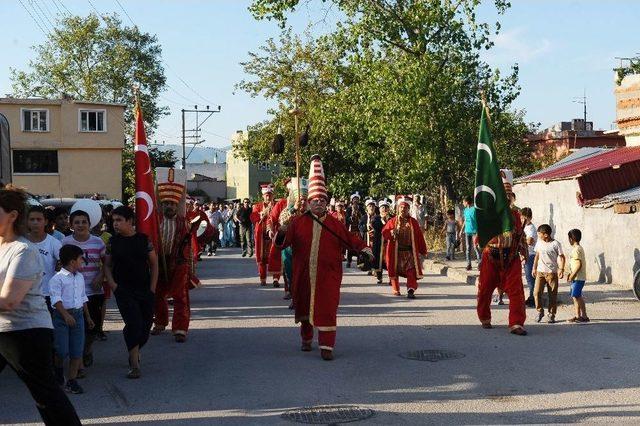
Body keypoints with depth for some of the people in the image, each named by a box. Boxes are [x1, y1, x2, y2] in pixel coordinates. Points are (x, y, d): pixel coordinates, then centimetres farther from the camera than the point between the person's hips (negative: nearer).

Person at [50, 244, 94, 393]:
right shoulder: (57, 278, -10)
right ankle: (58, 370, 25)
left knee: (77, 350, 3)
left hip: (78, 315, 6)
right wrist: (66, 315, -30)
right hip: (62, 315, -6)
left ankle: (71, 381, 10)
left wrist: (88, 317, 25)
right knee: (62, 350, -6)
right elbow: (56, 299, -18)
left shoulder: (80, 277, 13)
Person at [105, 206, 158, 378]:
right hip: (124, 291, -2)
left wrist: (152, 287, 0)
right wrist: (112, 283, -8)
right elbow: (107, 265, 8)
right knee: (134, 324, -14)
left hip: (145, 290, 2)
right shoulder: (113, 242, 2)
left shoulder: (144, 239, 0)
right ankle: (134, 364, -6)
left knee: (146, 325, 7)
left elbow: (154, 263, 5)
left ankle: (134, 351, 35)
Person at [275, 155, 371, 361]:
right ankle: (306, 339, 34)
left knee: (327, 308, -7)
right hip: (304, 274, 1)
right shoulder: (299, 222, 1)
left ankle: (326, 346, -5)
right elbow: (284, 242, -7)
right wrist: (282, 232, -28)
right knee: (304, 305, 13)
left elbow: (350, 238, 10)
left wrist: (363, 248, -4)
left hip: (328, 274, -1)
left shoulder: (334, 224, 6)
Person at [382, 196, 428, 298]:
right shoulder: (392, 221, 3)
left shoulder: (413, 222, 5)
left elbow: (419, 237, 6)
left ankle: (411, 290, -15)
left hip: (410, 251, 0)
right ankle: (396, 290, 21)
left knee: (411, 271, -11)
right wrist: (392, 232, -22)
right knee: (395, 271, 6)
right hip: (396, 252, 0)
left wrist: (423, 250, 5)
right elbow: (384, 233, -2)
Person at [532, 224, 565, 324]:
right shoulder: (539, 242, 8)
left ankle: (551, 315, 12)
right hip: (540, 272, 4)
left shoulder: (556, 244, -8)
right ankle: (540, 311, 9)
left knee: (552, 295, 1)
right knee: (537, 292, -8)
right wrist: (534, 268, 19)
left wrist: (561, 269, -16)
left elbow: (561, 257, -6)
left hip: (552, 273, -4)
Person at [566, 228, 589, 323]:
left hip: (578, 278, -10)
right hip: (577, 277, 10)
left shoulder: (576, 249, -17)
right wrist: (570, 274, 20)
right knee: (576, 296, 14)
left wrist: (572, 275, -19)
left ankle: (584, 316, -5)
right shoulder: (579, 248, 15)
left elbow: (579, 264, -24)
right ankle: (578, 316, 19)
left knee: (576, 296, -7)